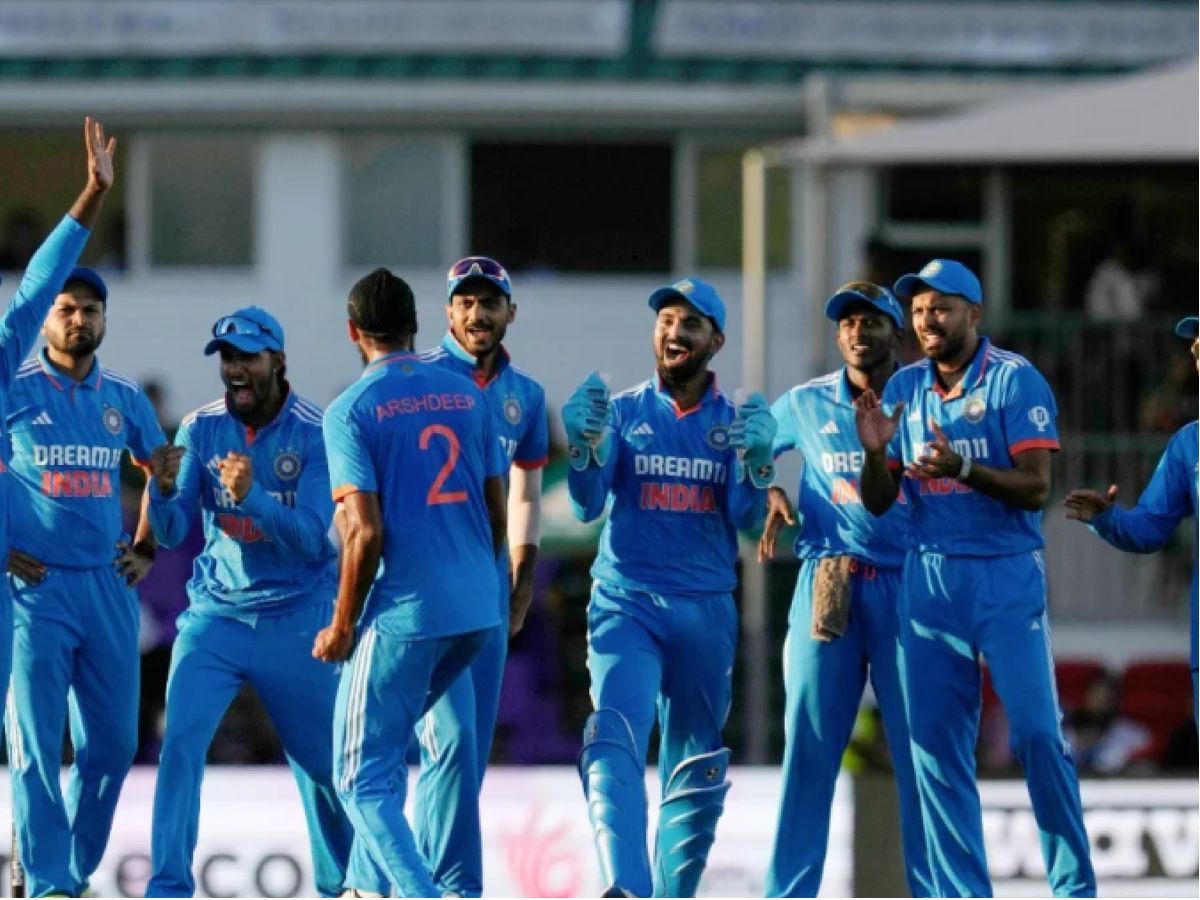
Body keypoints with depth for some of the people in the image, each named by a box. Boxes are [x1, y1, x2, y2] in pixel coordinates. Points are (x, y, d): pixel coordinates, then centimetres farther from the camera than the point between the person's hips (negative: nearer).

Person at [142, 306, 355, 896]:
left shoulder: (315, 433, -11)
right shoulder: (202, 429, -3)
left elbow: (311, 538, -21)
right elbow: (171, 534, -7)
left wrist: (250, 495, -36)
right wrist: (164, 488, -29)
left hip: (296, 621, -1)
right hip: (215, 616, 2)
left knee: (323, 761, 9)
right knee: (180, 742, -16)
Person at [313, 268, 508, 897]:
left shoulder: (351, 411, -8)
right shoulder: (467, 395, 9)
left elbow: (365, 531, -15)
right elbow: (497, 511, 12)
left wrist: (343, 625, -4)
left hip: (404, 613, -6)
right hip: (477, 610, 6)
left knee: (363, 775, 0)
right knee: (388, 746, 25)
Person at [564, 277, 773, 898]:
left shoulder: (735, 422, 8)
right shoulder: (622, 412, 5)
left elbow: (747, 517, -2)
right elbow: (587, 506, -4)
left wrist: (755, 460, -22)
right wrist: (584, 446, -24)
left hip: (706, 613, 3)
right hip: (626, 606, -3)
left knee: (695, 770, 7)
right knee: (615, 739, -23)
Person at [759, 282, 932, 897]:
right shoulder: (807, 405, 10)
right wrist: (771, 495, 5)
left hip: (907, 588, -1)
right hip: (827, 586, 1)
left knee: (919, 747, -1)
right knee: (808, 743, 0)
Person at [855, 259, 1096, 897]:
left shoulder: (1015, 381, -6)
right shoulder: (905, 388, 8)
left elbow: (1035, 487, -14)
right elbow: (878, 503, 9)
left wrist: (961, 468, -30)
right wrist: (874, 453, -12)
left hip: (1007, 578, -4)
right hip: (930, 577, 4)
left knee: (1038, 734, -9)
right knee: (936, 745, 2)